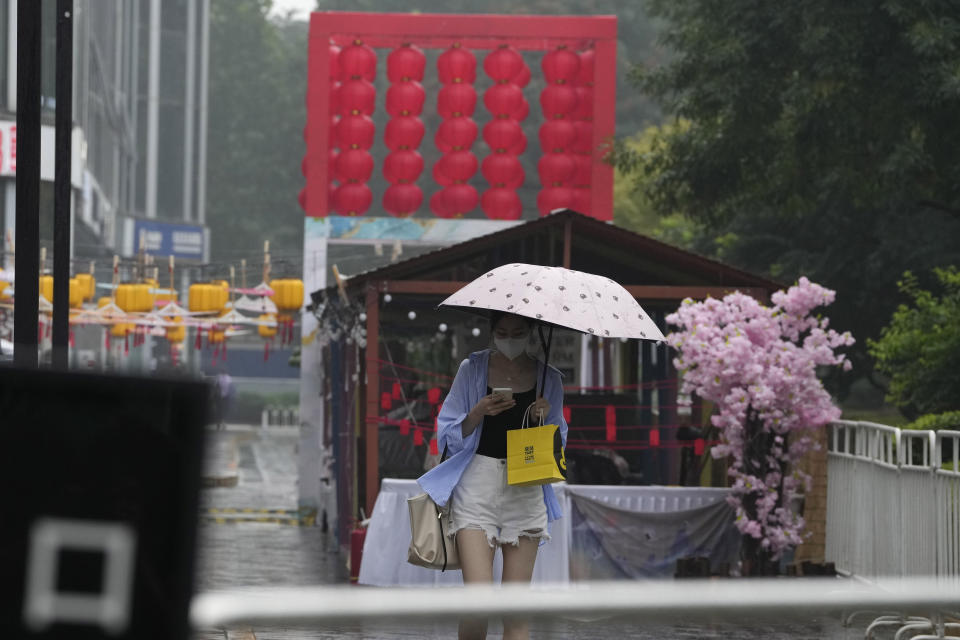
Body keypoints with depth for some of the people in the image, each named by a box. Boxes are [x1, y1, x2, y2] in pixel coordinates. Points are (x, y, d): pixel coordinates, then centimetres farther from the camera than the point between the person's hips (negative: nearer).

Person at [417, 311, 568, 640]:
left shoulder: (549, 378, 9)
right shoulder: (473, 369, 4)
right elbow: (448, 436, 5)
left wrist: (544, 419, -6)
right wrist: (478, 413, -13)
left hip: (526, 490, 2)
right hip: (477, 486, -2)